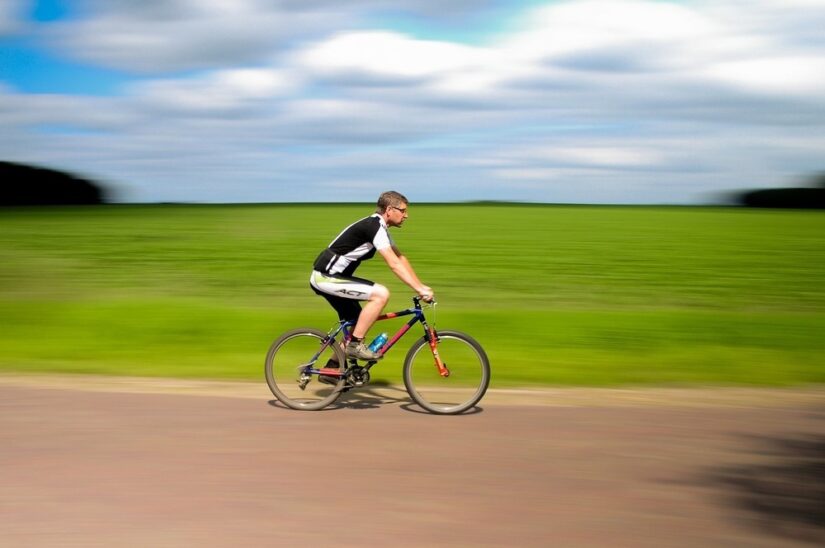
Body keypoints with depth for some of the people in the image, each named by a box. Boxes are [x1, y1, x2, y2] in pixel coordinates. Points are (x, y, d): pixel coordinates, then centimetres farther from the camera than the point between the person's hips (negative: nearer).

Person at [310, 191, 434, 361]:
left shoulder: (379, 227, 13)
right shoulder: (374, 227, -18)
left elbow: (401, 259, 14)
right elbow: (394, 264, -24)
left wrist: (421, 286, 7)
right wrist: (419, 289, -26)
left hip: (329, 277, 10)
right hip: (326, 278, -10)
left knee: (357, 324, 14)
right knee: (381, 293, -21)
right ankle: (355, 345, -13)